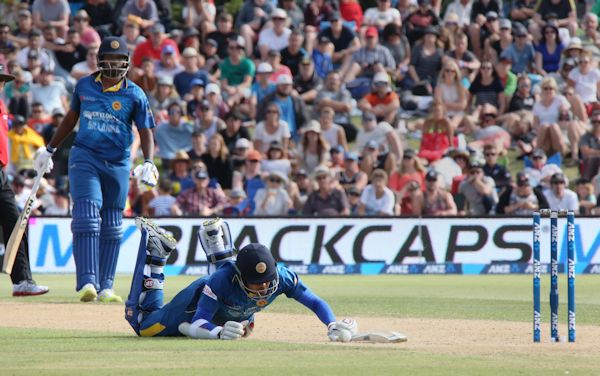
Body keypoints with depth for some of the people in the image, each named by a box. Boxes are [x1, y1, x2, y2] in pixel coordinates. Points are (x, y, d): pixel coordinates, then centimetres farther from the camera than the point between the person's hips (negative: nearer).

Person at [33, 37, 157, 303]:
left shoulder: (134, 95, -1)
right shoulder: (84, 86, 6)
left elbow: (146, 131, -2)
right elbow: (71, 117, 21)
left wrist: (148, 162, -18)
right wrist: (50, 149, 26)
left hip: (118, 165, 1)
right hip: (84, 158, 0)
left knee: (112, 226, 6)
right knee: (87, 214, -18)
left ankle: (105, 287, 12)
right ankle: (87, 281, -26)